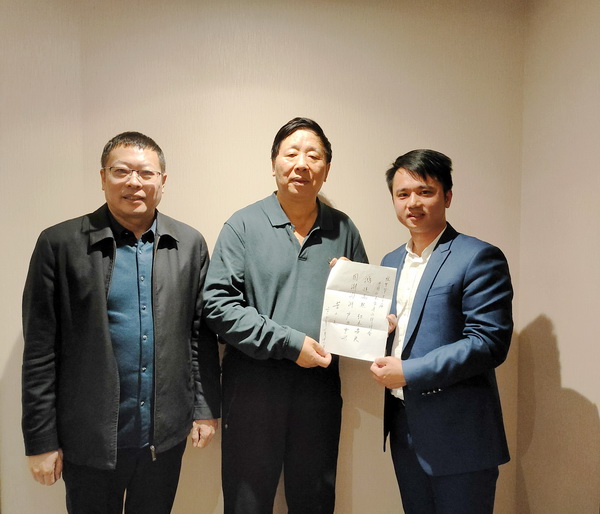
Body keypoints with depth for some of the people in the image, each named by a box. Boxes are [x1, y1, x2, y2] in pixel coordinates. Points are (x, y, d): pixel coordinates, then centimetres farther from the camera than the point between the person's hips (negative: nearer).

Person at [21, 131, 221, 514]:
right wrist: (41, 439, -5)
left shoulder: (190, 244, 0)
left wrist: (206, 408, 3)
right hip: (89, 439, -2)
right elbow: (40, 349, -7)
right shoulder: (60, 244, -8)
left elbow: (202, 333, 3)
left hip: (166, 435, 2)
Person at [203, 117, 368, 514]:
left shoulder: (343, 230, 6)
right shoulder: (243, 225, -3)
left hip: (320, 383, 3)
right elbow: (218, 304, -12)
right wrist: (289, 343, -16)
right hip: (254, 383, -2)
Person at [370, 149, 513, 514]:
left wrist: (409, 372, -20)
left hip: (457, 434, -6)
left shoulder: (478, 258, -11)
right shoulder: (392, 262, 11)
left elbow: (489, 342, -18)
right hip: (405, 429, 7)